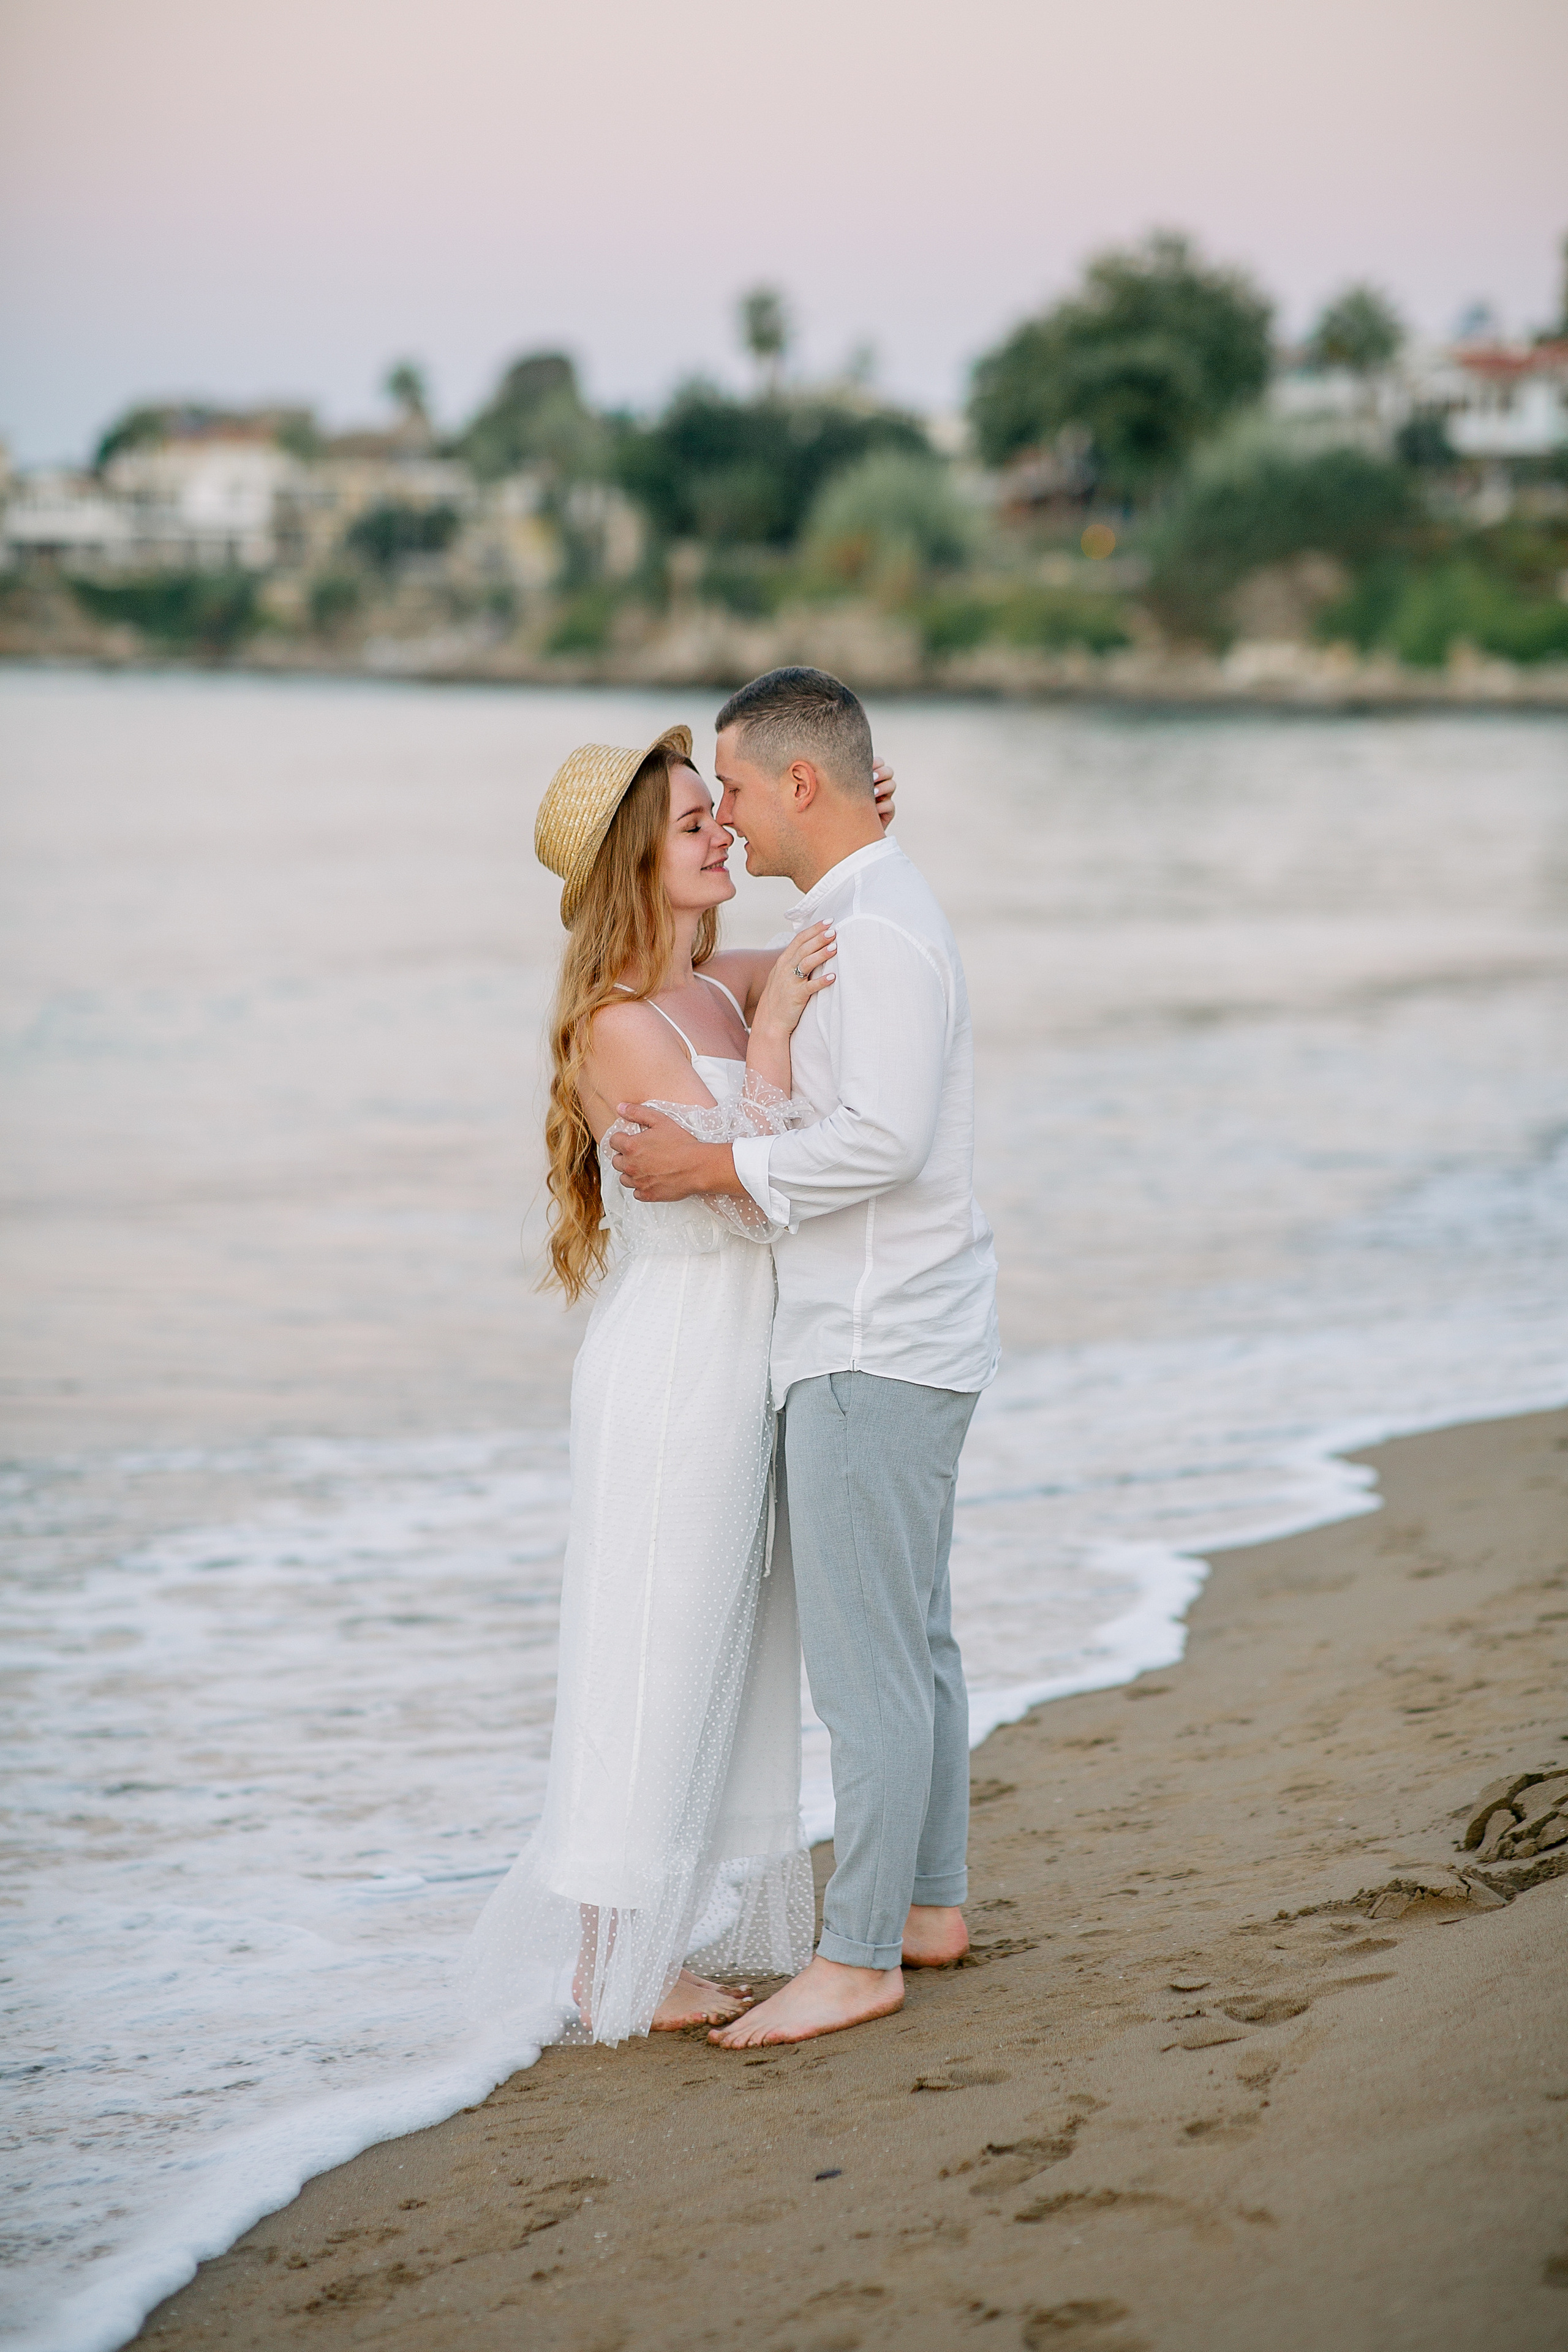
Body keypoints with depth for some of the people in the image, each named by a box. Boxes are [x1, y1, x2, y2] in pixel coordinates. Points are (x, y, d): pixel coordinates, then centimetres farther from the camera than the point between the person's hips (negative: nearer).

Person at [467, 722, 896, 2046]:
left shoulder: (721, 985, 7)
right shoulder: (619, 1028, -17)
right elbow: (764, 1186, -21)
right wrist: (772, 1032, -19)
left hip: (746, 1360, 9)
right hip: (674, 1356, -9)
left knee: (736, 1651, 15)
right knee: (654, 1656, -2)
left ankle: (694, 1930, 26)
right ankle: (607, 1974, 8)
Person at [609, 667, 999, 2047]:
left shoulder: (879, 926, -17)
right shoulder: (851, 917, 16)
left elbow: (884, 1139, -26)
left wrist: (716, 1169, -20)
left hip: (876, 1349, -11)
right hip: (888, 1333, 11)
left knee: (864, 1658, -6)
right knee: (913, 1640, 17)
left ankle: (859, 1958, -1)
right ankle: (930, 1908, 26)